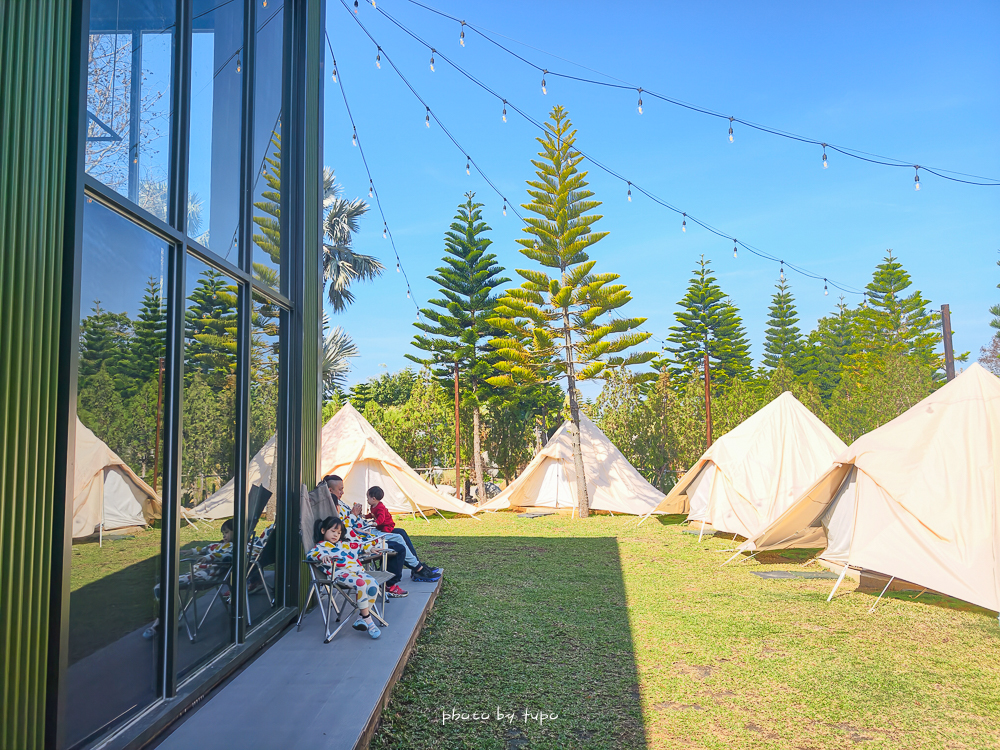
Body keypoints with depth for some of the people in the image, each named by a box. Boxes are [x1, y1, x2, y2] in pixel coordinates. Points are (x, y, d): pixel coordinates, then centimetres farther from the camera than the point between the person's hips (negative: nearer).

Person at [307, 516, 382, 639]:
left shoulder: (344, 544, 34)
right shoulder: (321, 546, 14)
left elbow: (359, 545, 38)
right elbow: (311, 554, -7)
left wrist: (371, 548, 21)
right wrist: (322, 556, -27)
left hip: (357, 570, 7)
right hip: (340, 573, -7)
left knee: (373, 585, -20)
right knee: (361, 584, -34)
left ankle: (363, 617, -7)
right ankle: (368, 620, -23)